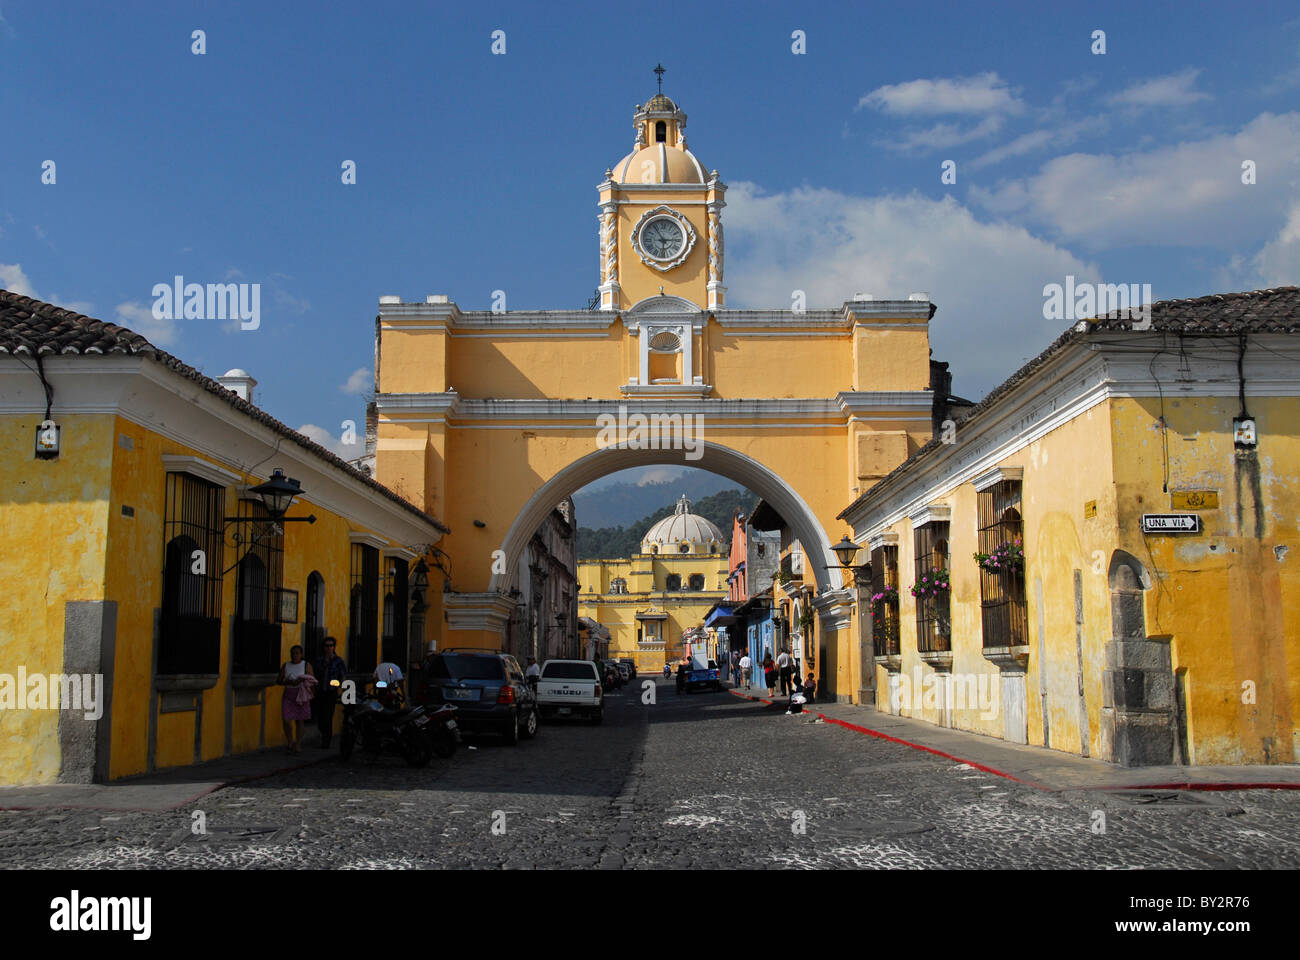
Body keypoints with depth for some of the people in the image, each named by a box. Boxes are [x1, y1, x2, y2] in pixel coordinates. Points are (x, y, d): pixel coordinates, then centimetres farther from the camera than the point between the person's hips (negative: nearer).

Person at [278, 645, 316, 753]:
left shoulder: (306, 665, 1)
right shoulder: (285, 665, 8)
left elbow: (313, 681, 0)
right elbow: (278, 680, 6)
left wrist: (302, 681, -17)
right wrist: (289, 682, -11)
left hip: (301, 695, -2)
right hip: (288, 695, 2)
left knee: (299, 721, 3)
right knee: (286, 720, -7)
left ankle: (298, 745, 13)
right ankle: (290, 742, 13)